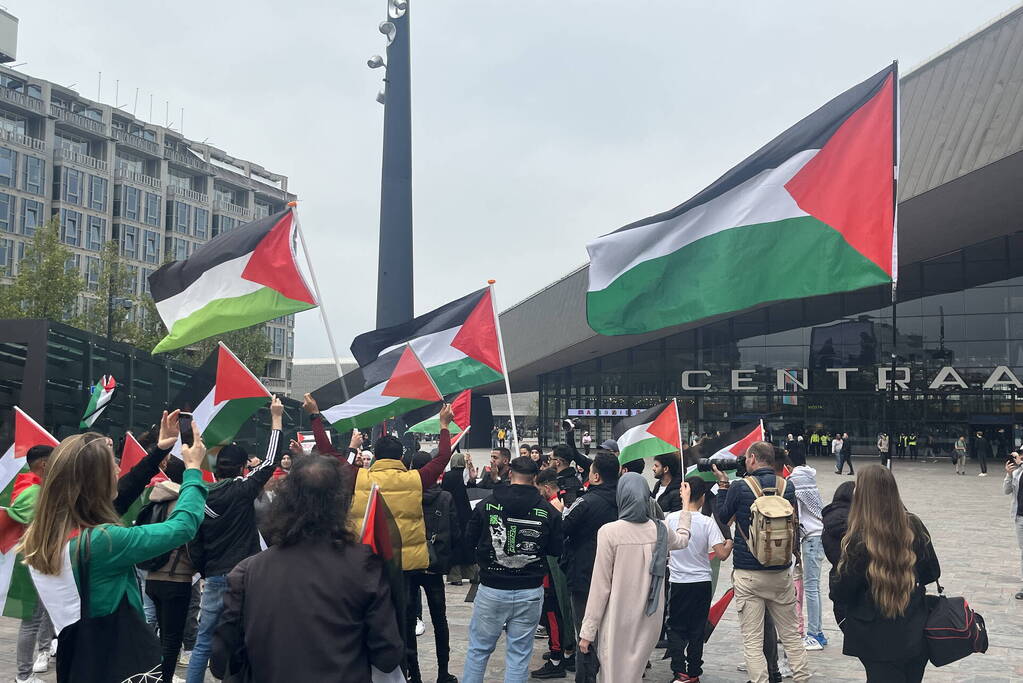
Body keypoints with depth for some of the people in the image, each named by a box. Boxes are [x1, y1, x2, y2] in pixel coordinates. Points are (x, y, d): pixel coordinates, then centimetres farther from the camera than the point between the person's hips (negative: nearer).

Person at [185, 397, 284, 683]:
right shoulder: (242, 490, -10)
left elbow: (194, 545, 8)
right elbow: (270, 461, -5)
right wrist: (276, 418, 1)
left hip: (213, 579, 4)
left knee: (203, 643, 11)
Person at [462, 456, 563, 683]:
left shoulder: (486, 505, -8)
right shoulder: (549, 511, -8)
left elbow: (470, 539, 5)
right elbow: (556, 550, 2)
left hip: (491, 590, 0)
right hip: (530, 593, 0)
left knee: (478, 648, 14)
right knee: (519, 653, 9)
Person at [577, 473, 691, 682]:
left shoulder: (609, 532, -14)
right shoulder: (661, 530, 0)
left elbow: (600, 586, -12)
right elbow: (682, 539, 26)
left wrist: (588, 631, -4)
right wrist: (686, 503, 40)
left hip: (618, 623, -4)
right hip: (650, 621, 4)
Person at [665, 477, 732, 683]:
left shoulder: (670, 519, -7)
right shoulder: (707, 522, -12)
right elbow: (721, 555, -16)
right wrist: (730, 543, 4)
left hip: (677, 582, 0)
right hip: (702, 583, 0)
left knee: (676, 629, 11)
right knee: (697, 631, 11)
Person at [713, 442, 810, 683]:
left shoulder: (739, 487, -11)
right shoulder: (787, 487, -2)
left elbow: (722, 516, 5)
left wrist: (722, 484, 12)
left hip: (748, 575, -4)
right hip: (781, 573, 4)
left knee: (752, 640, 2)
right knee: (791, 634, 16)